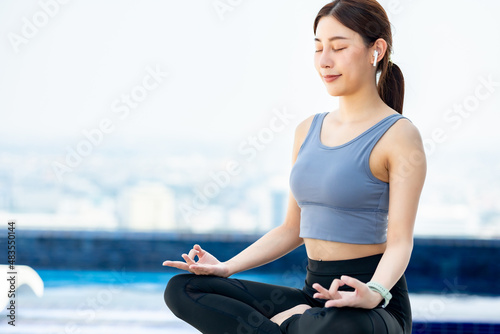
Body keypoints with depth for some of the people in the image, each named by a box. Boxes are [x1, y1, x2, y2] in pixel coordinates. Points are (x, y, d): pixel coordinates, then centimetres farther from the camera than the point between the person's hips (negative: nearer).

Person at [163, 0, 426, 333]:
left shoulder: (400, 135, -8)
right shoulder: (308, 130, 13)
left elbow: (401, 241, -14)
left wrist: (374, 293, -34)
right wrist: (226, 267, 4)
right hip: (314, 297, 6)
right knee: (181, 289, -9)